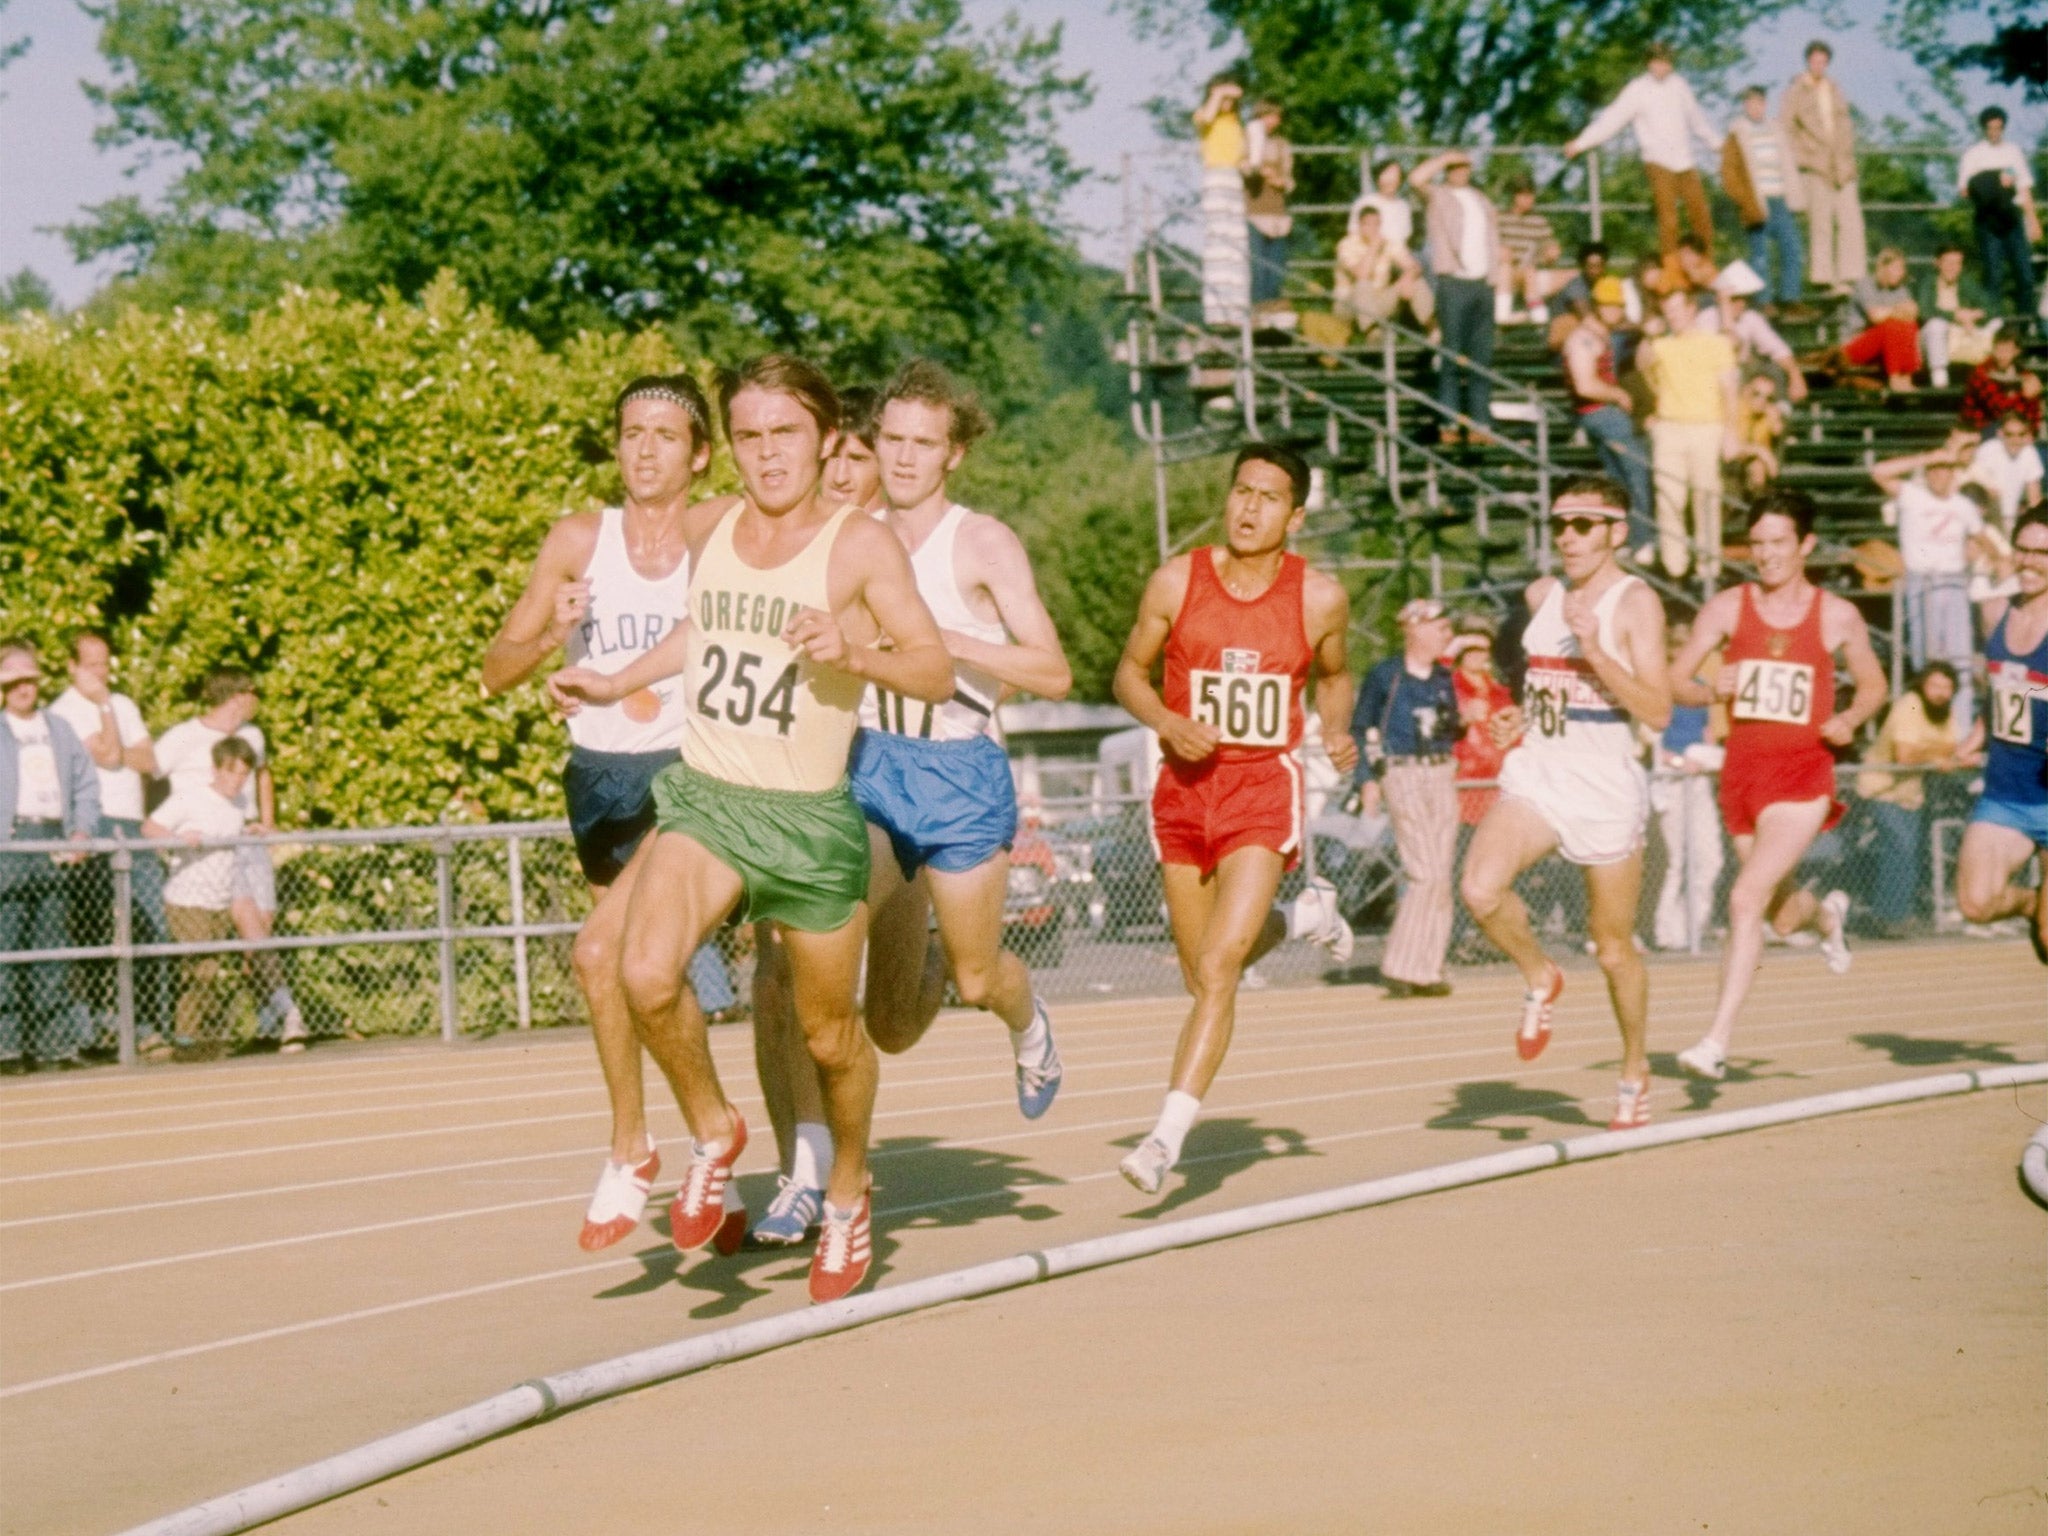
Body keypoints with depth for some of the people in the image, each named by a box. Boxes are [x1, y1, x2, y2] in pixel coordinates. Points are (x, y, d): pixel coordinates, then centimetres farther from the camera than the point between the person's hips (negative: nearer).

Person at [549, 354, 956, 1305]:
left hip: (811, 820, -3)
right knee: (646, 972, -24)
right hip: (703, 800, 3)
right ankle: (712, 1133, 2)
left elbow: (937, 674, -10)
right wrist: (616, 686, 26)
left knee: (829, 1037, 9)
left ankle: (848, 1192, 38)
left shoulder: (861, 546, -7)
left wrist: (854, 652, -27)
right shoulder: (706, 530, 7)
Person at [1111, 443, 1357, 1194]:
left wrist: (1337, 733, -3)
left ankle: (1168, 1136, -15)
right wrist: (1167, 722, -12)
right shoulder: (1176, 583, -3)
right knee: (1202, 973, 16)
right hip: (1185, 786, 3)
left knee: (1217, 969, -17)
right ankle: (1303, 916, 46)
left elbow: (1333, 676, 17)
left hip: (1264, 788, -3)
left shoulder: (1320, 598, -2)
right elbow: (1130, 671, 7)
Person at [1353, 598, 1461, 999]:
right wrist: (1368, 779, -7)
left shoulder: (1444, 678, 14)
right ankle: (1401, 967, -6)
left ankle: (1425, 970, 9)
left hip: (1442, 776, 6)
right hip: (1401, 775, -6)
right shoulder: (1385, 676, -3)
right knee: (1427, 873, -13)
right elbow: (1361, 728, 0)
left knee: (1440, 876, 3)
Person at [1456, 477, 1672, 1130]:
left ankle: (1635, 1071, 29)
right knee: (1480, 888, -24)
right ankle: (1540, 978, 5)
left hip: (1607, 788, -4)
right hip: (1536, 775, 4)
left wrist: (1597, 653, -26)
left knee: (1613, 948, 7)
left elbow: (1658, 712, -18)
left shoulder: (1636, 602, -8)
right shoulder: (1541, 595, 9)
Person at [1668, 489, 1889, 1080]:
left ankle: (1717, 1042, -17)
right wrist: (1709, 691, -19)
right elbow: (1675, 679, 2)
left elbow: (1874, 684, 14)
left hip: (1802, 772, -3)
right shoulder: (1728, 607, 2)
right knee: (1782, 916, 17)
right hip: (1742, 769, 3)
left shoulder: (1837, 616, 0)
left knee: (1747, 897, -20)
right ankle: (1827, 914, 57)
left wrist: (1850, 718, -6)